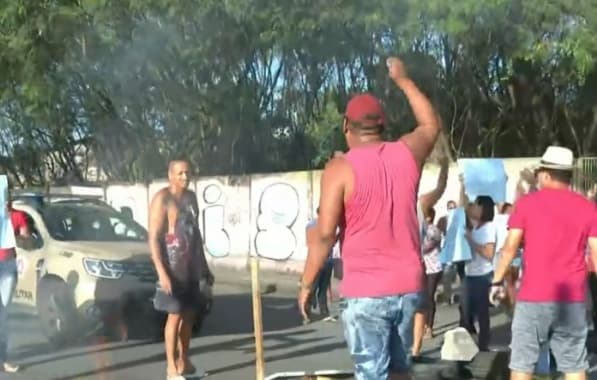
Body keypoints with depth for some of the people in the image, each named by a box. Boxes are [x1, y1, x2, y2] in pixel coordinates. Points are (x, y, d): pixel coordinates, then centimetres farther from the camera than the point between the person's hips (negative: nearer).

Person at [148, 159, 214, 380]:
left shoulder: (191, 197, 11)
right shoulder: (162, 199, -12)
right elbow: (153, 238, -16)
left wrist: (204, 265, 18)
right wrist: (162, 272, -24)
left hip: (191, 266, 7)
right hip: (172, 267, -7)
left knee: (189, 315, 9)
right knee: (175, 315, -5)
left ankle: (184, 362, 19)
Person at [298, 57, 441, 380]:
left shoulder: (340, 168, -9)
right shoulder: (407, 153, 4)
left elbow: (325, 235, -13)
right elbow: (431, 124, 28)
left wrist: (307, 284, -2)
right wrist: (402, 80, 35)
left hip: (365, 292, -5)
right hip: (408, 287, 5)